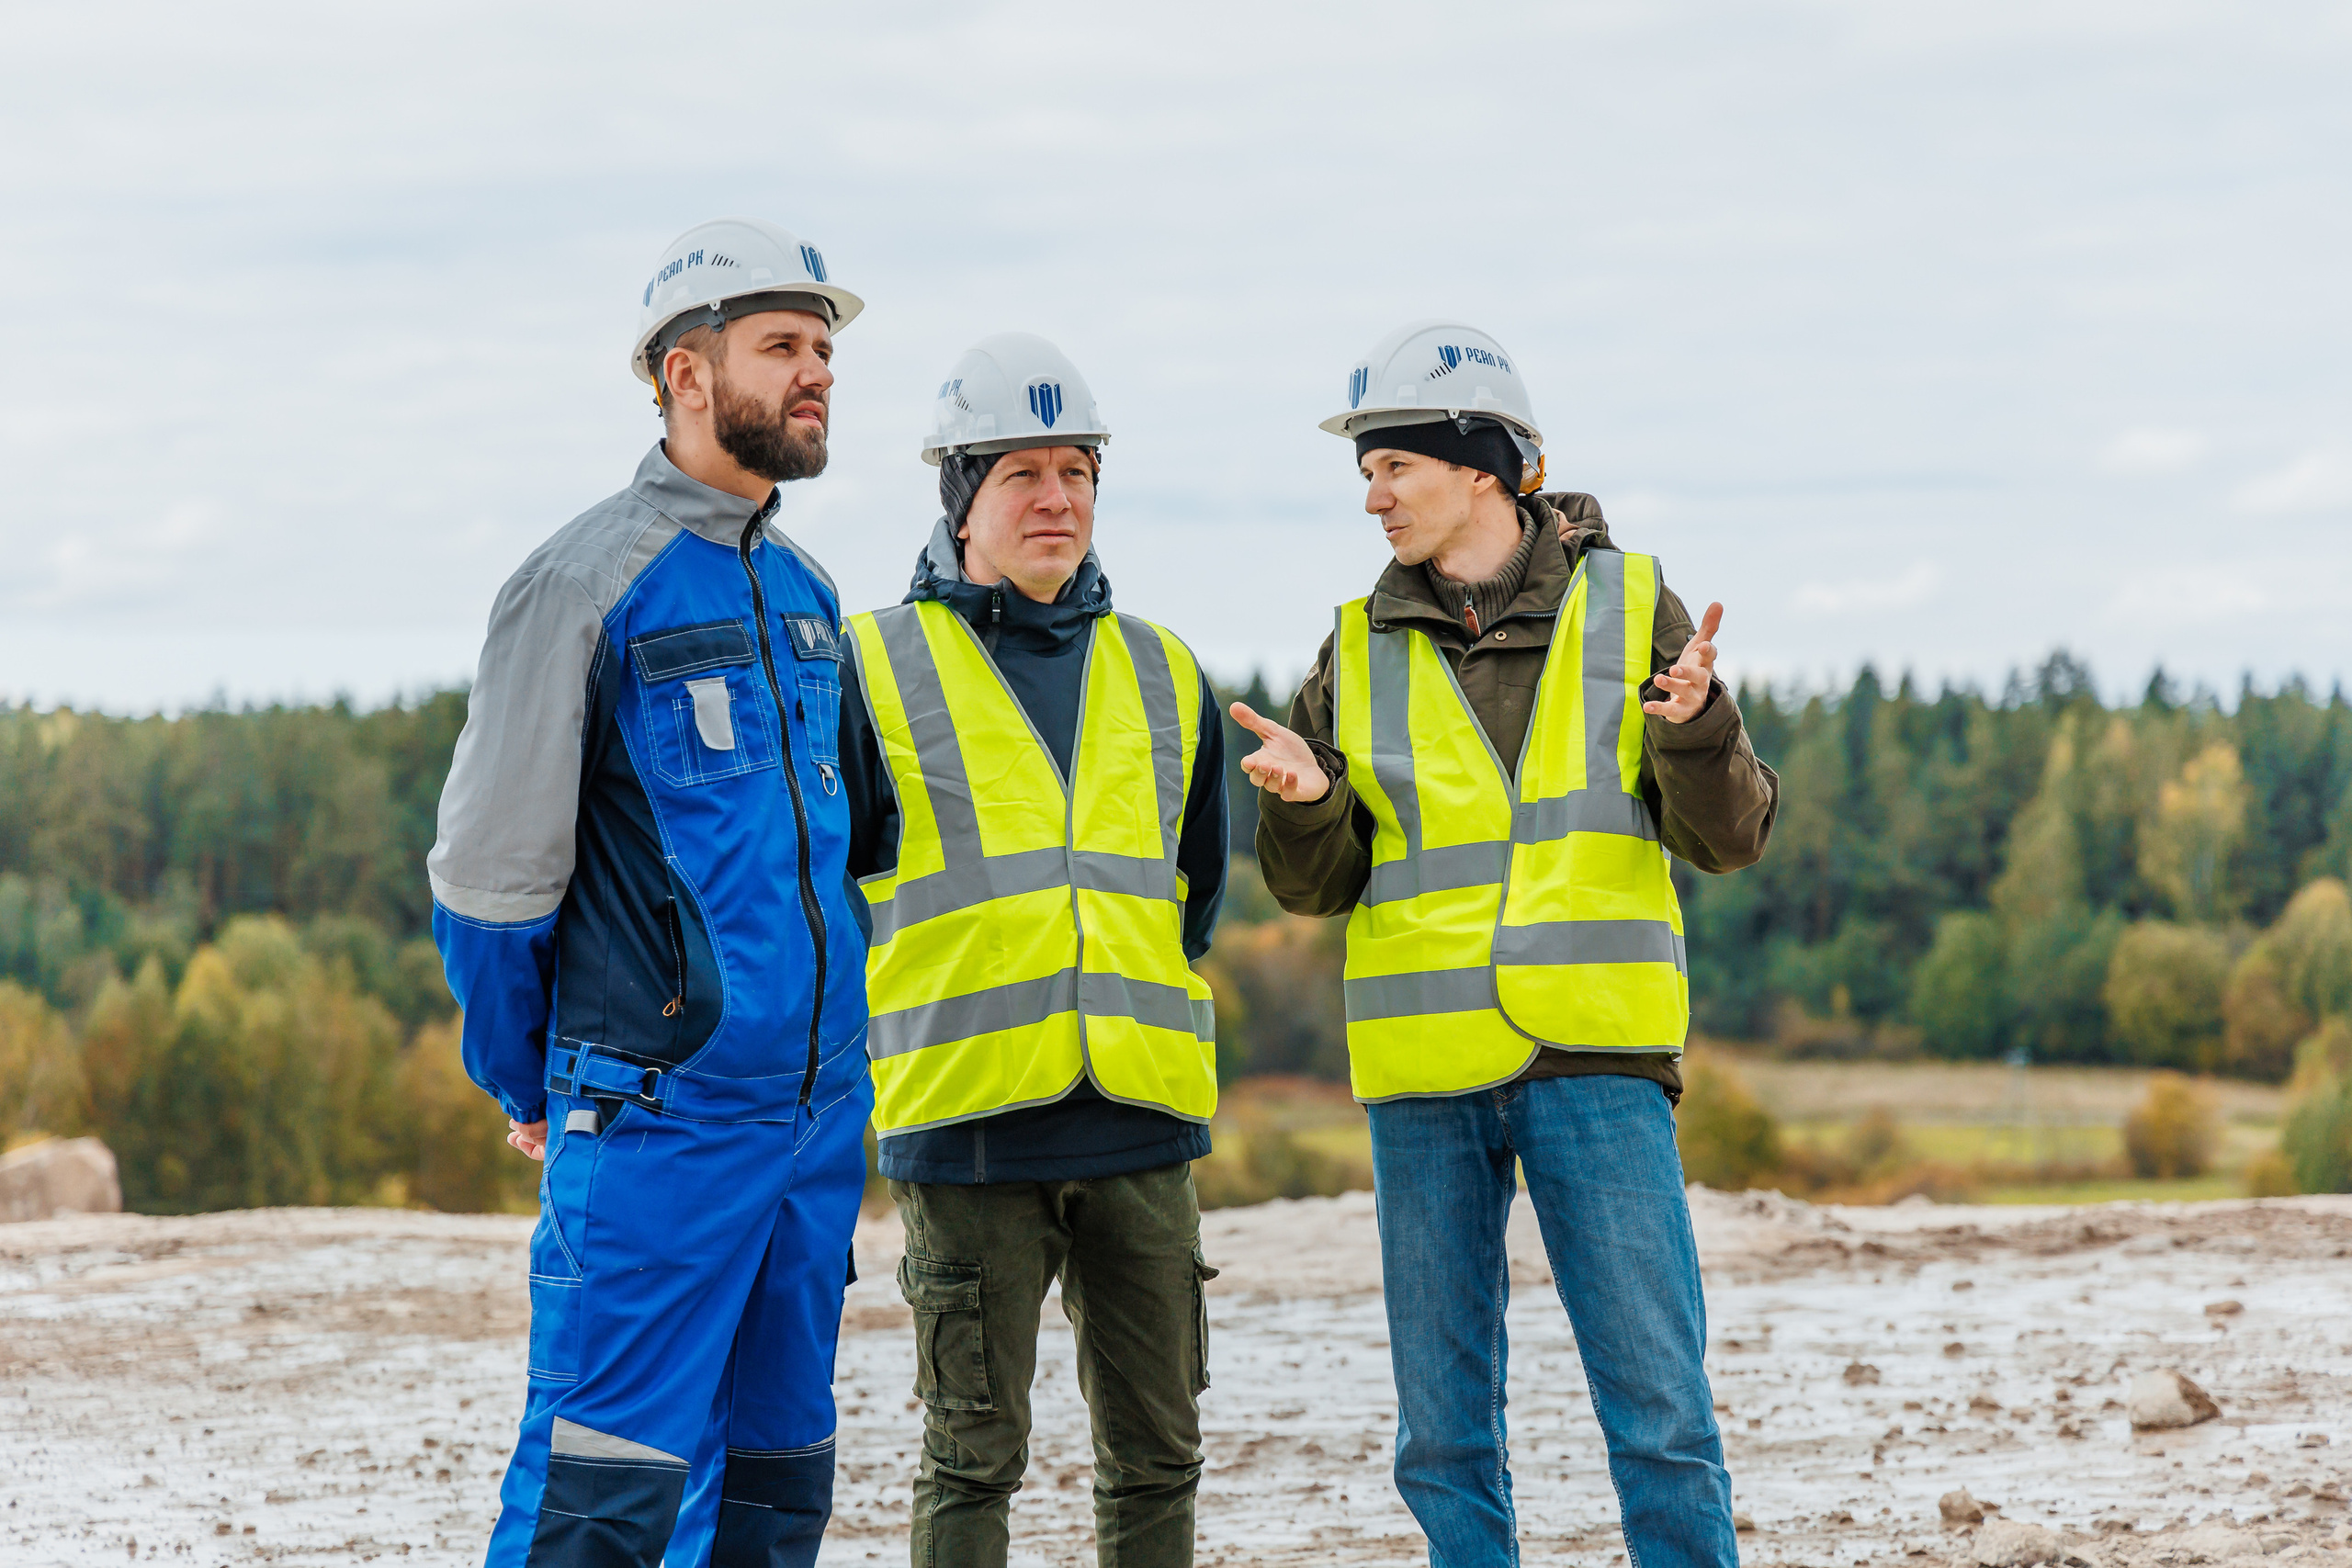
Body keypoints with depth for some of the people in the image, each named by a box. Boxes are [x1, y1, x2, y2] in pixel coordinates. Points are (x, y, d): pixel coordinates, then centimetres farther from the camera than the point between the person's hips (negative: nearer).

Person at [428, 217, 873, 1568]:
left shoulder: (809, 594, 14)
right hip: (659, 1113, -7)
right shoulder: (590, 582, -9)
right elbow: (492, 863, -5)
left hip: (822, 1104, 7)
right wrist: (527, 1082, 4)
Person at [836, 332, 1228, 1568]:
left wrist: (1145, 1018, 13)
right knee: (975, 1454, -1)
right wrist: (914, 1037, 1)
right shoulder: (877, 669, 0)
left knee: (1156, 1452, 8)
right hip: (968, 1127, -4)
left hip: (1142, 1117, 4)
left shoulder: (1162, 677, 14)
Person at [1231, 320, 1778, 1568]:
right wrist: (1306, 803, -12)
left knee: (1658, 1409, -6)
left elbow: (1725, 836, 2)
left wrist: (1695, 729, -18)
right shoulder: (1362, 648, 10)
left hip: (1594, 1056, -2)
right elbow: (1318, 886, 10)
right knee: (1443, 1433, 6)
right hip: (1424, 1082, 3)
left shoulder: (1628, 608, 5)